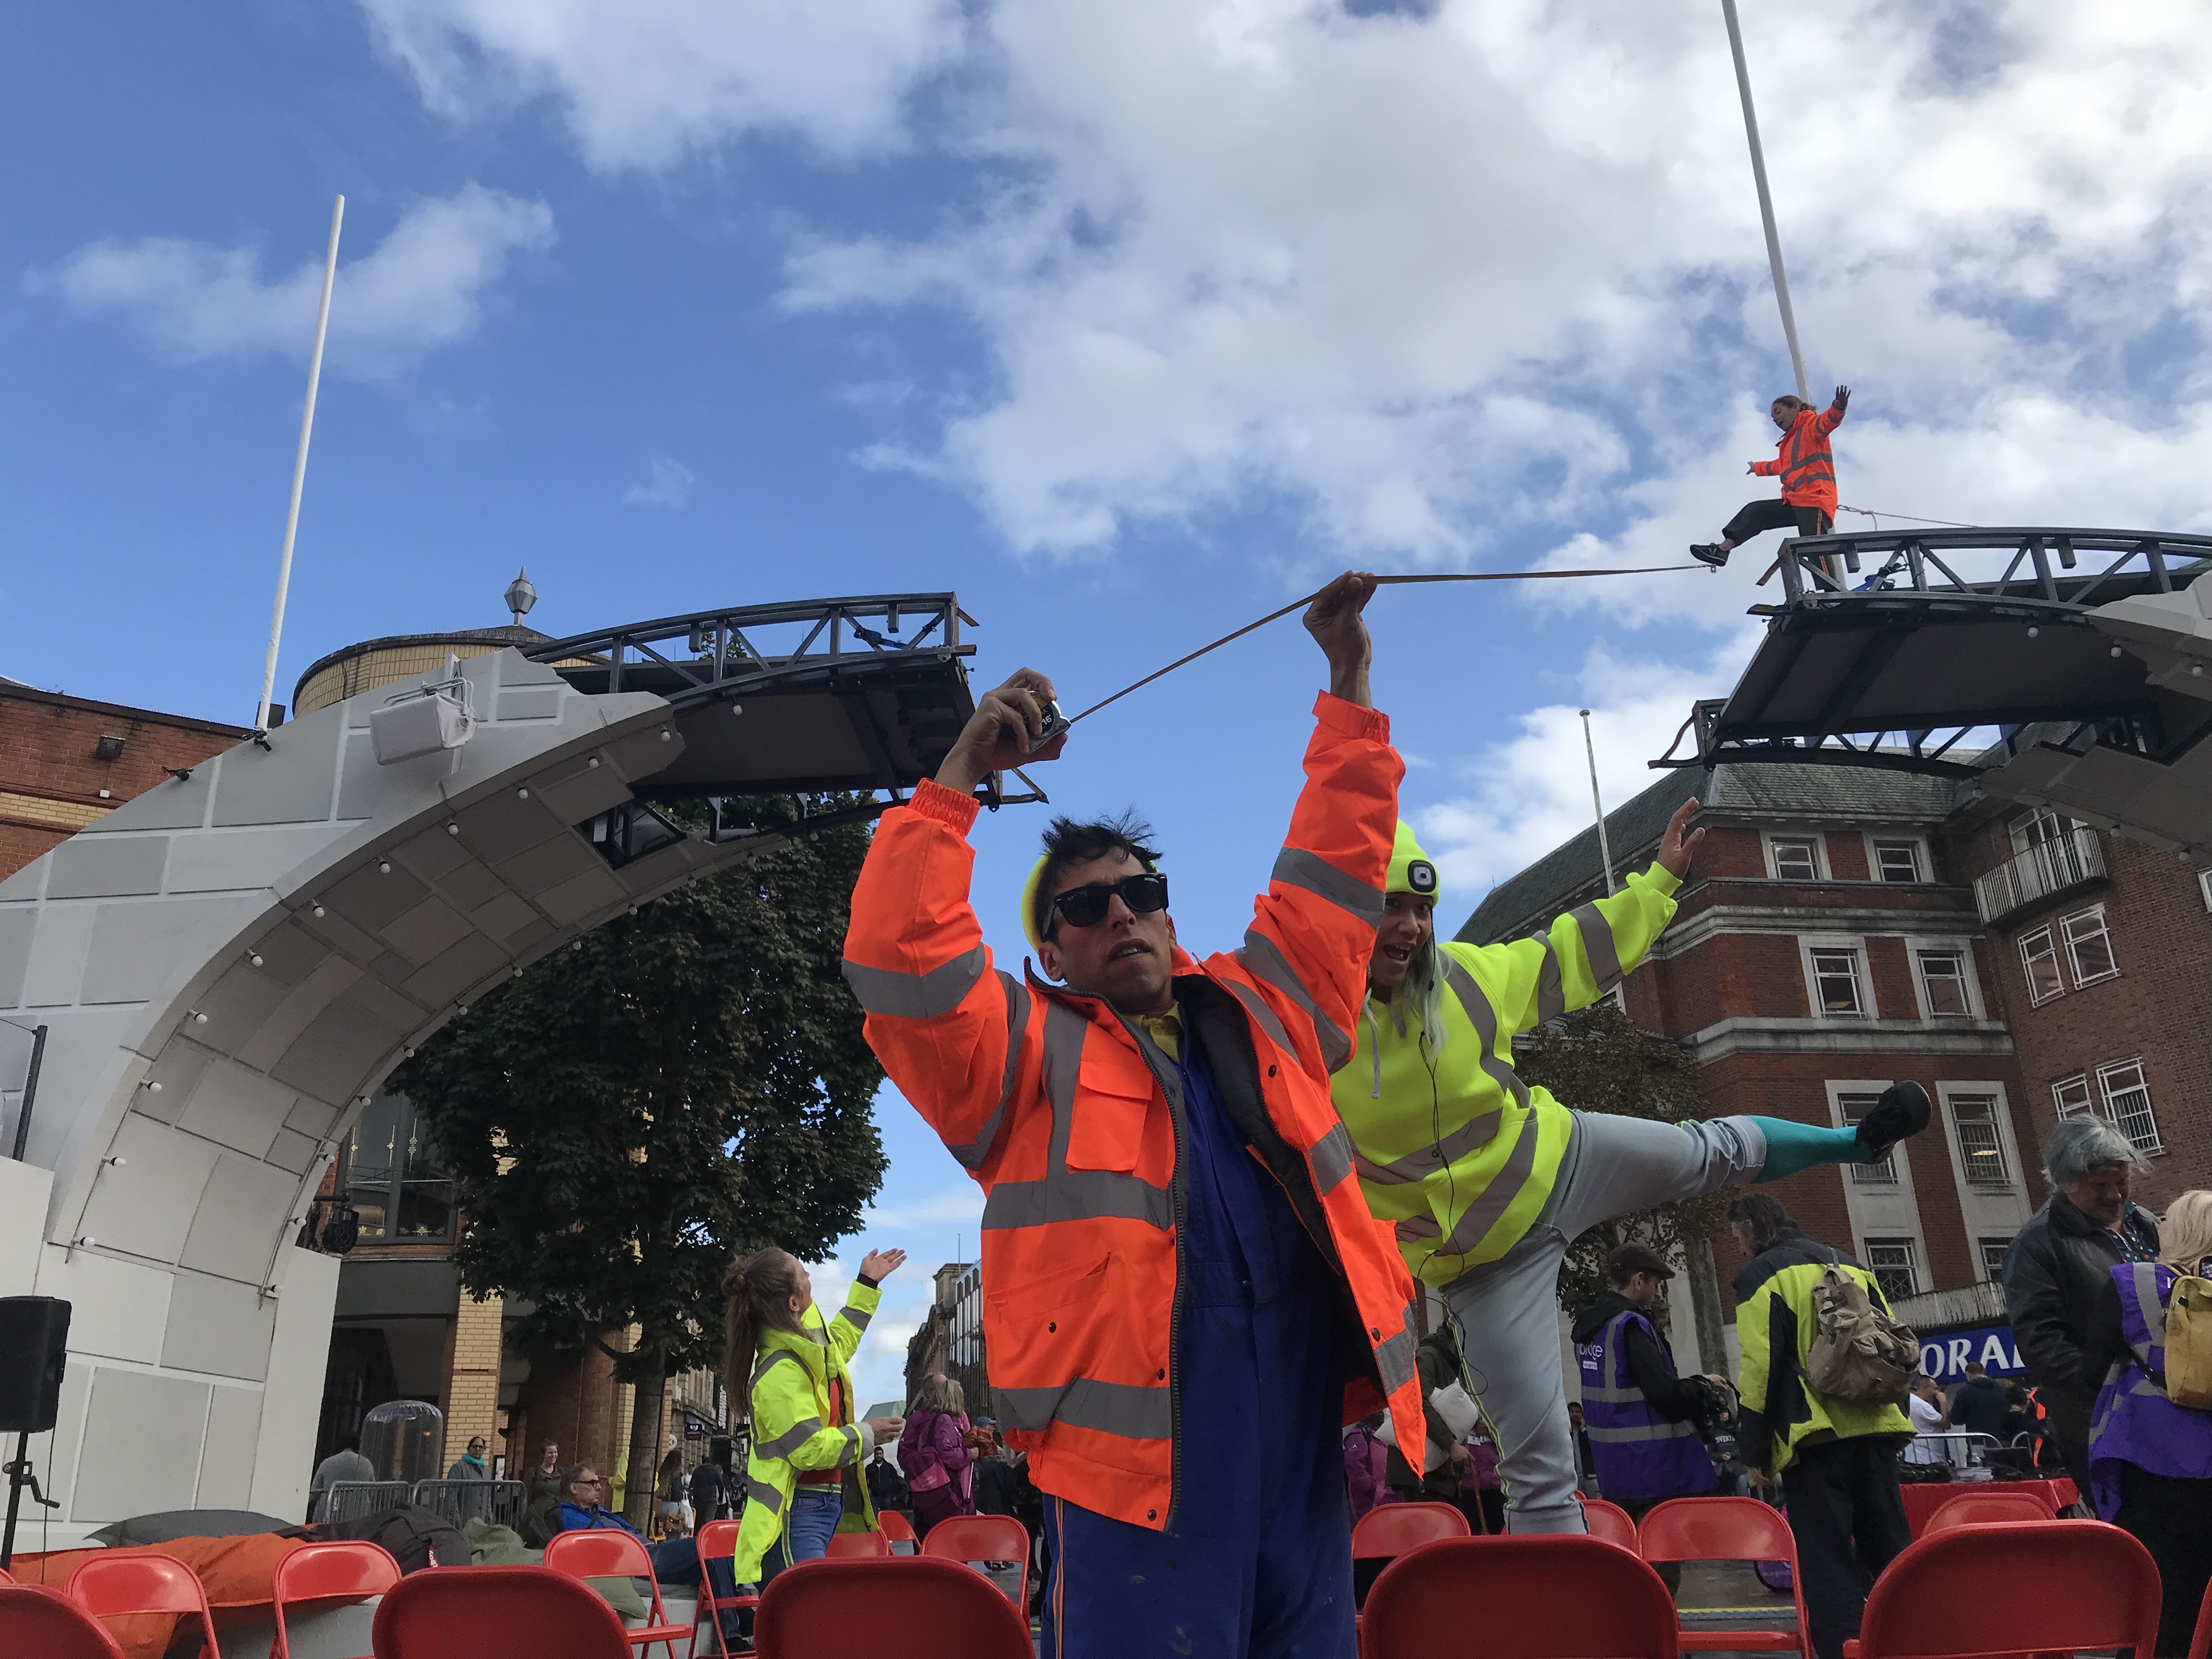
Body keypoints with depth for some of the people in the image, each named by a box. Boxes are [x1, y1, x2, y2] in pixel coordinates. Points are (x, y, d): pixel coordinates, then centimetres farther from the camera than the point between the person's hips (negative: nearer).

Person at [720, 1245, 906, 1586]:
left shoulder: (807, 1342, 7)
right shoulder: (781, 1373, -23)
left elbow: (839, 1340, 32)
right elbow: (811, 1448, -24)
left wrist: (868, 1283, 35)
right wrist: (866, 1434, -10)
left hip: (827, 1505, 10)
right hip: (796, 1516, -10)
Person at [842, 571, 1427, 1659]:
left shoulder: (1260, 1012, 20)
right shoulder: (1024, 1051, 9)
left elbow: (1334, 867, 23)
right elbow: (898, 956, -5)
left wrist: (1348, 683, 23)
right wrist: (962, 774, -4)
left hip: (1300, 1430, 5)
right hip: (1137, 1444, -4)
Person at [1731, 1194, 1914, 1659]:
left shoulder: (1760, 1276, -4)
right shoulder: (1851, 1266, 16)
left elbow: (1761, 1367, -11)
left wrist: (1756, 1452, -6)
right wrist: (1891, 1417, 22)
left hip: (1813, 1438, -6)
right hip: (1875, 1429, 6)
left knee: (1829, 1567, -2)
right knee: (1890, 1551, 14)